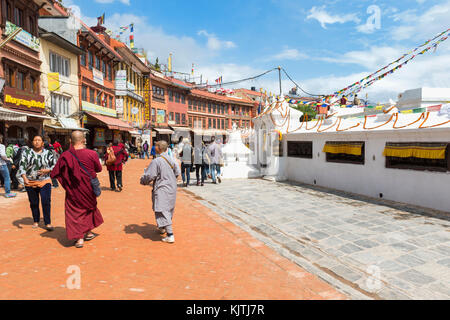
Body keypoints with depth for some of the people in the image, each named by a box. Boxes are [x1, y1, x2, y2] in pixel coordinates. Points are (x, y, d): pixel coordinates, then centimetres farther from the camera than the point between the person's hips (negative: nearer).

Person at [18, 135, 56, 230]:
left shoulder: (48, 153, 3)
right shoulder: (27, 153, 4)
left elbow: (54, 166, 6)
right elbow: (22, 165, 0)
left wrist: (47, 170, -13)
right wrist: (25, 178, -13)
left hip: (45, 181, -2)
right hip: (30, 182, 2)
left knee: (46, 202, -10)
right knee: (34, 203, 11)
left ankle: (48, 223, -2)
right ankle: (36, 221, 27)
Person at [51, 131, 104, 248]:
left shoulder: (65, 156, -13)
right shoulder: (91, 154, -14)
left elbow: (55, 173, -4)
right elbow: (99, 169, 0)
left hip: (73, 190, -1)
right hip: (88, 189, 1)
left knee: (75, 212, 10)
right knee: (89, 207, 23)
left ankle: (79, 238, 4)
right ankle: (88, 233, 33)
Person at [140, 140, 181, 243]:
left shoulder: (156, 162, -18)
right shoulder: (172, 160, 3)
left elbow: (149, 176, -16)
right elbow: (177, 173, 11)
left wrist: (143, 181, 5)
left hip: (161, 190, -8)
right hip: (172, 189, 8)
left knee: (163, 212, -5)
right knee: (168, 210, 21)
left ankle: (170, 235, -11)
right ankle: (162, 228, 40)